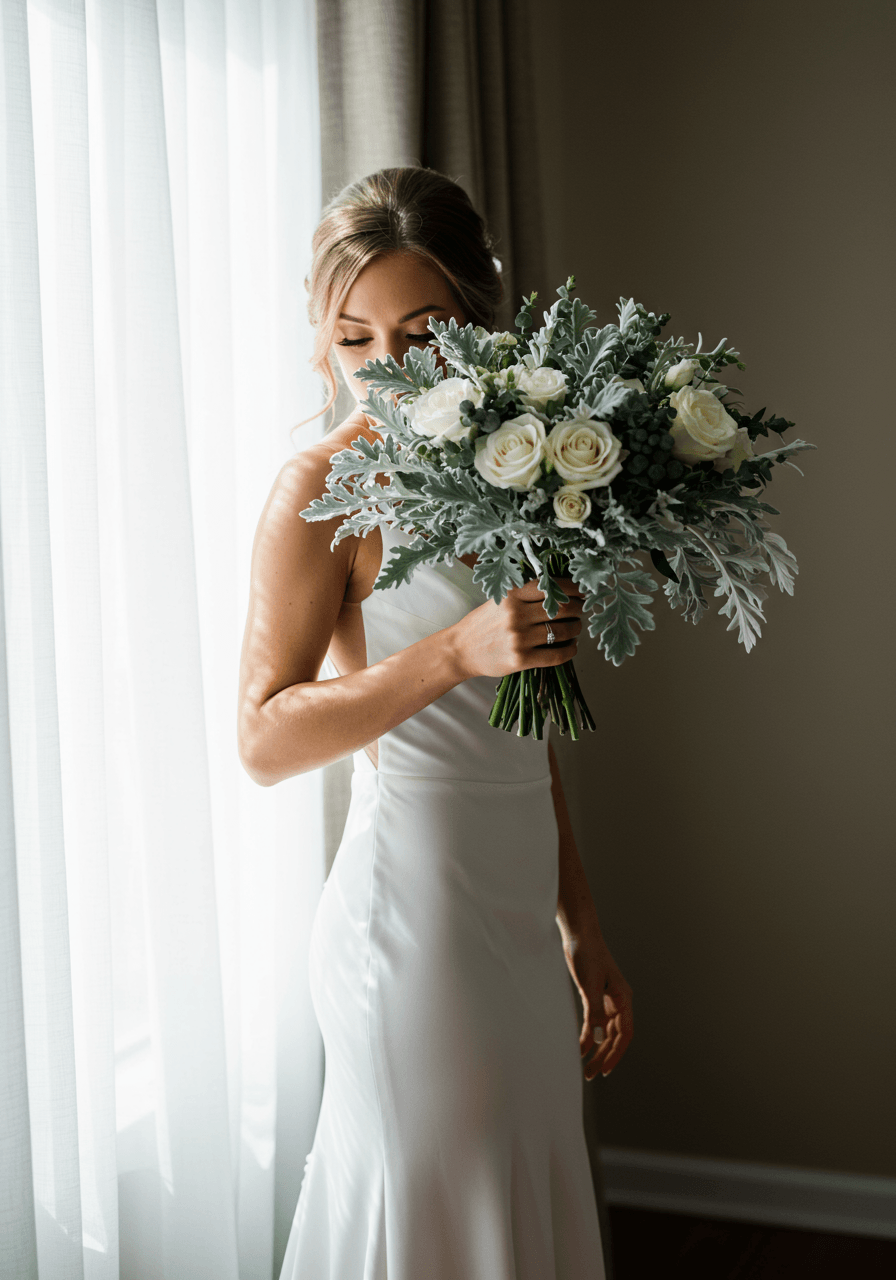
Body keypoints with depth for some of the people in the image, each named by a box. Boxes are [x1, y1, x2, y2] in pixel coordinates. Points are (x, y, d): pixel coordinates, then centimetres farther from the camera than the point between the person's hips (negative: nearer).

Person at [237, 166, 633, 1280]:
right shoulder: (323, 490, -9)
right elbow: (265, 741, -19)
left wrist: (581, 933, 17)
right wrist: (457, 651, -29)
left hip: (520, 925, 7)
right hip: (411, 924, -7)